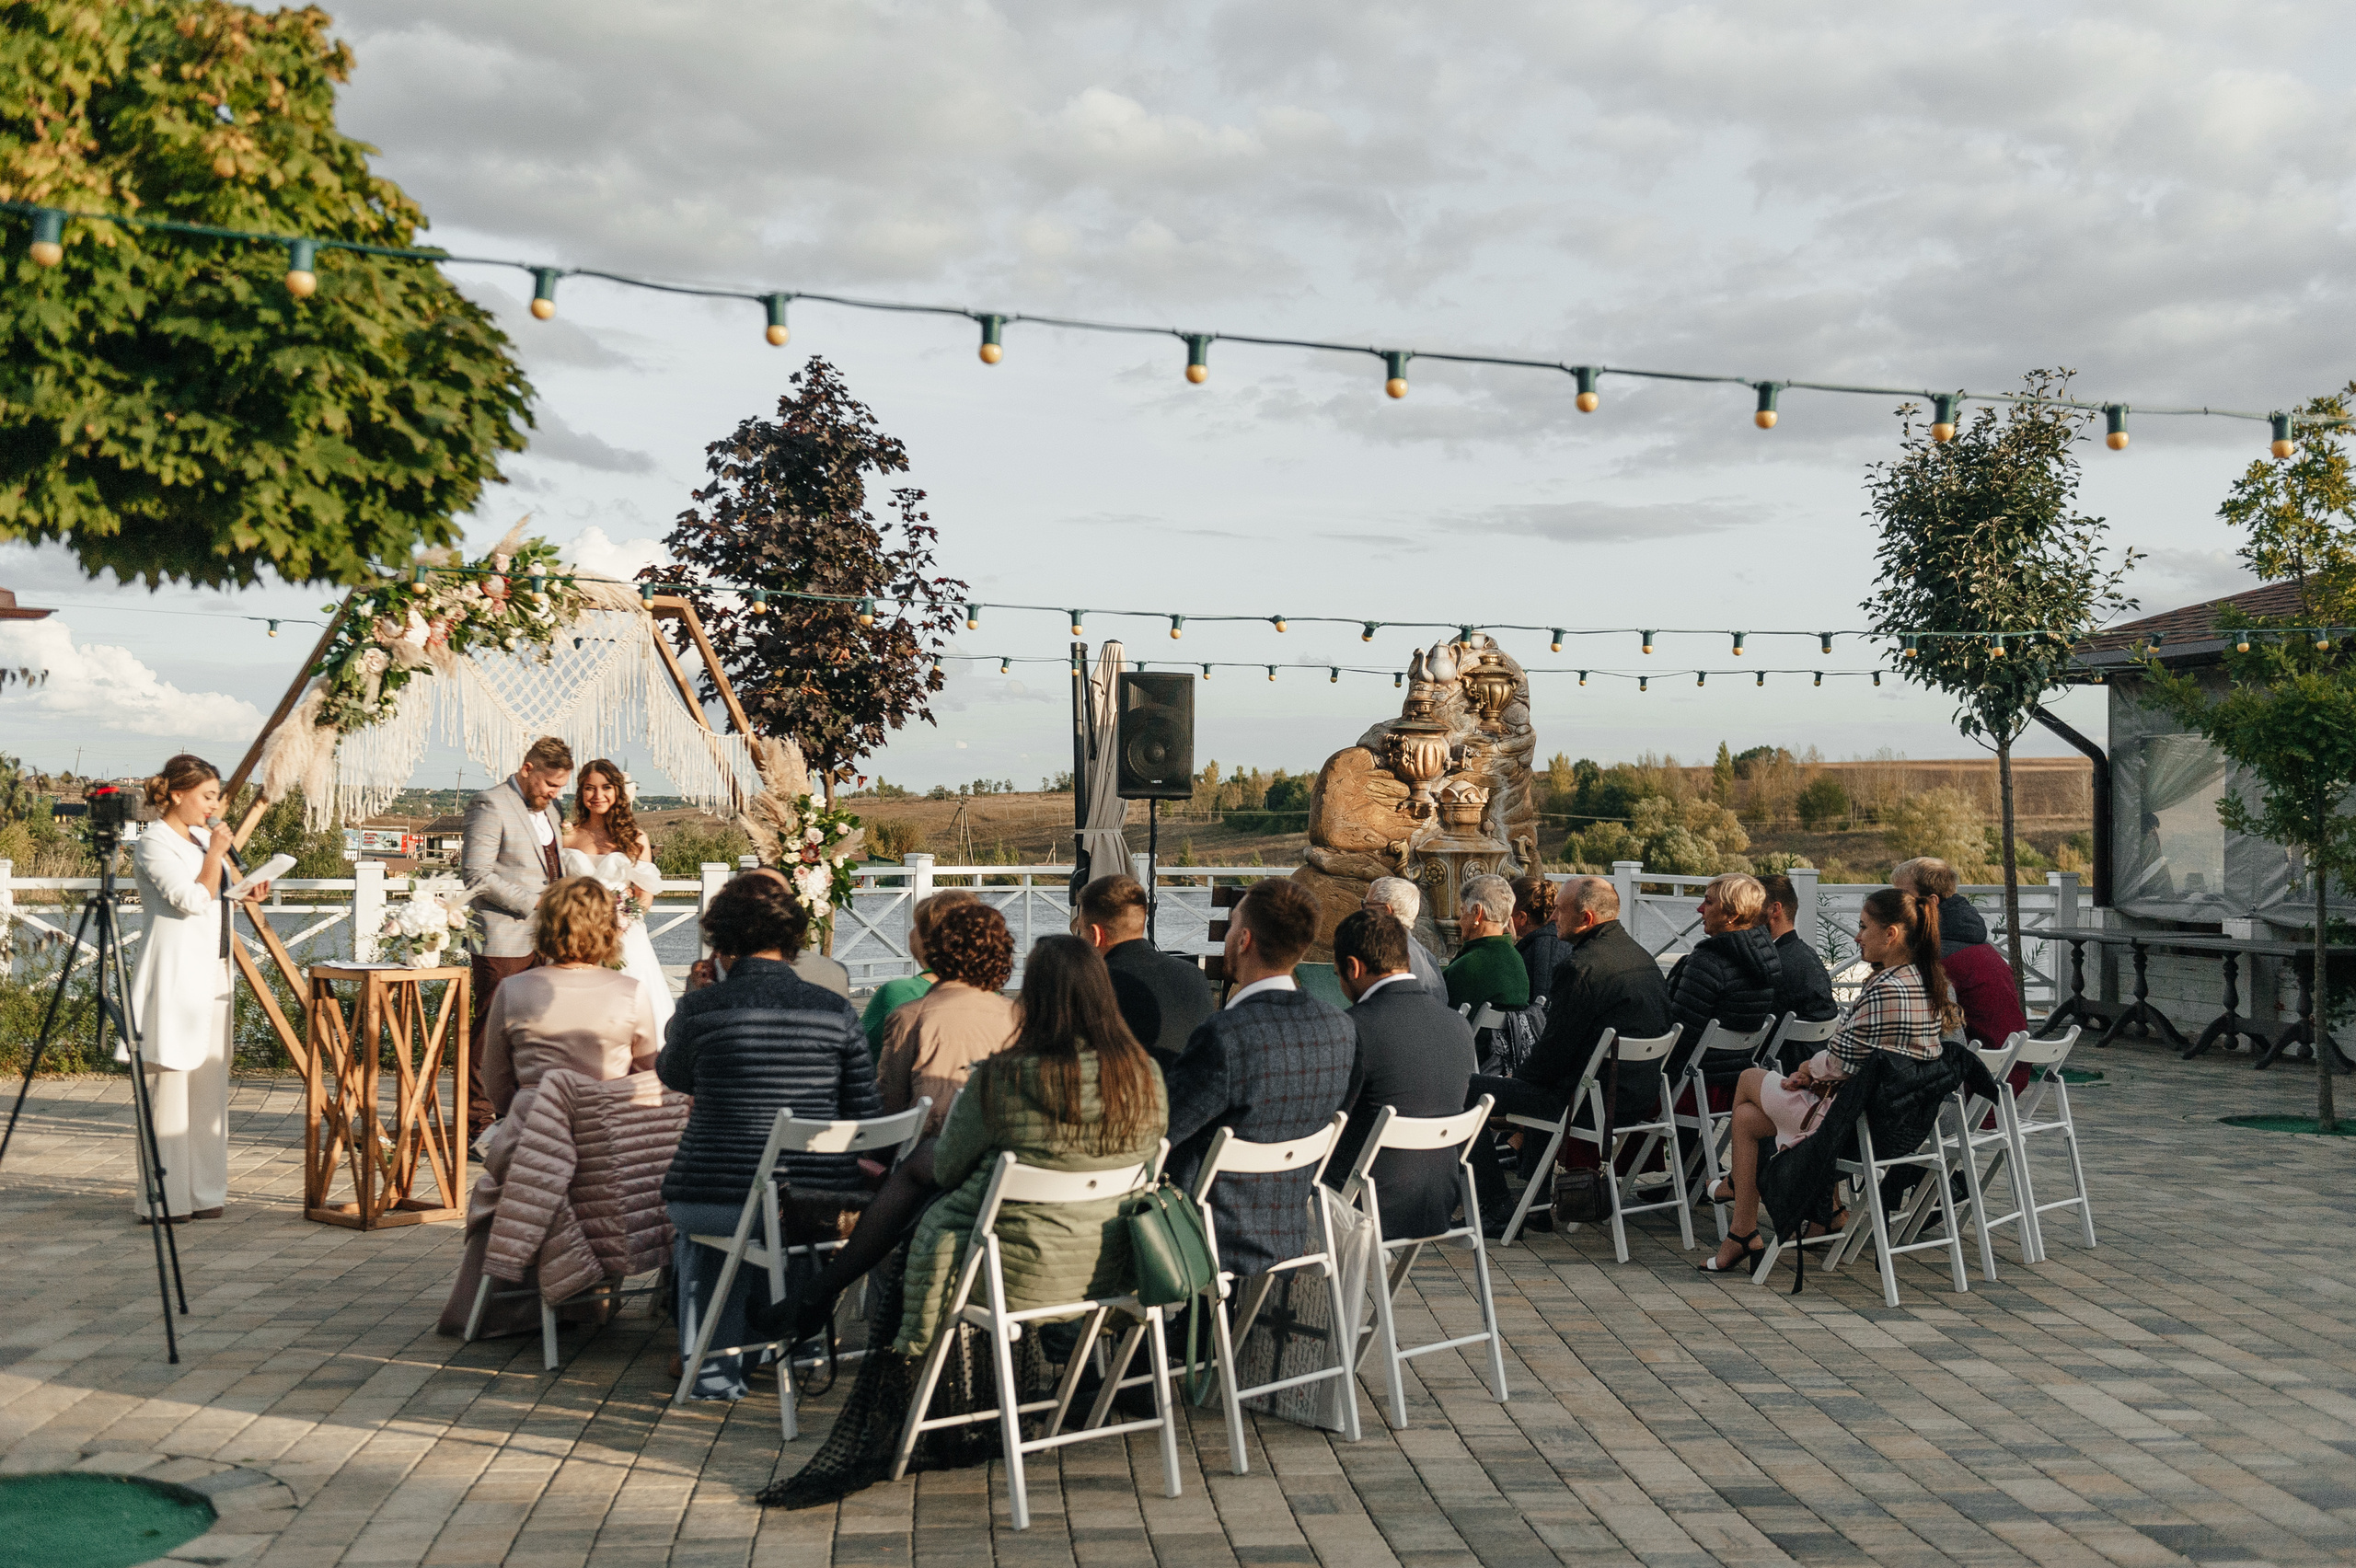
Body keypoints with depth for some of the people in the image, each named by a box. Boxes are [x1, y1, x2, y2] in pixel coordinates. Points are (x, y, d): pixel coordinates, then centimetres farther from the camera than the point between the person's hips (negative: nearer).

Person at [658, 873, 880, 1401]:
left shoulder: (703, 1007, -7)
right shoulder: (836, 1010, -1)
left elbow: (673, 1076, 15)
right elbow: (866, 1117, 2)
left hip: (722, 1202, -3)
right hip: (823, 1207, 3)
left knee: (696, 1226, 35)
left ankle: (712, 1367, 34)